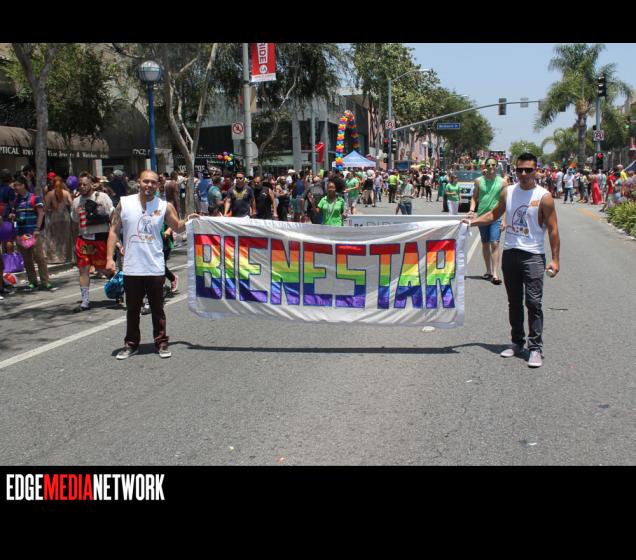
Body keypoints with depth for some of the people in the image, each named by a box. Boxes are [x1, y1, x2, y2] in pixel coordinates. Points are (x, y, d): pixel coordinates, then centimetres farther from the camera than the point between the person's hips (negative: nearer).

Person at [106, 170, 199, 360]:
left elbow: (178, 227, 11)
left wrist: (188, 220, -10)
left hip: (155, 268, 0)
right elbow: (114, 231, 2)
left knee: (157, 309, 8)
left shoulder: (165, 206, 0)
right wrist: (110, 258, -4)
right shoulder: (124, 203, -1)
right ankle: (131, 344, 24)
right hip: (131, 268, 1)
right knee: (132, 309, 11)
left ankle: (161, 343, 20)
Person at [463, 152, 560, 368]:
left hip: (533, 255, -5)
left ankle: (536, 348, -5)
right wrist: (472, 222, 9)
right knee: (514, 302, 12)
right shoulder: (507, 192, 7)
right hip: (510, 253, 5)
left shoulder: (543, 197, -7)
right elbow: (494, 214, 21)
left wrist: (555, 259, -11)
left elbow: (552, 229, -6)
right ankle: (517, 342, 23)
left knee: (533, 303, -9)